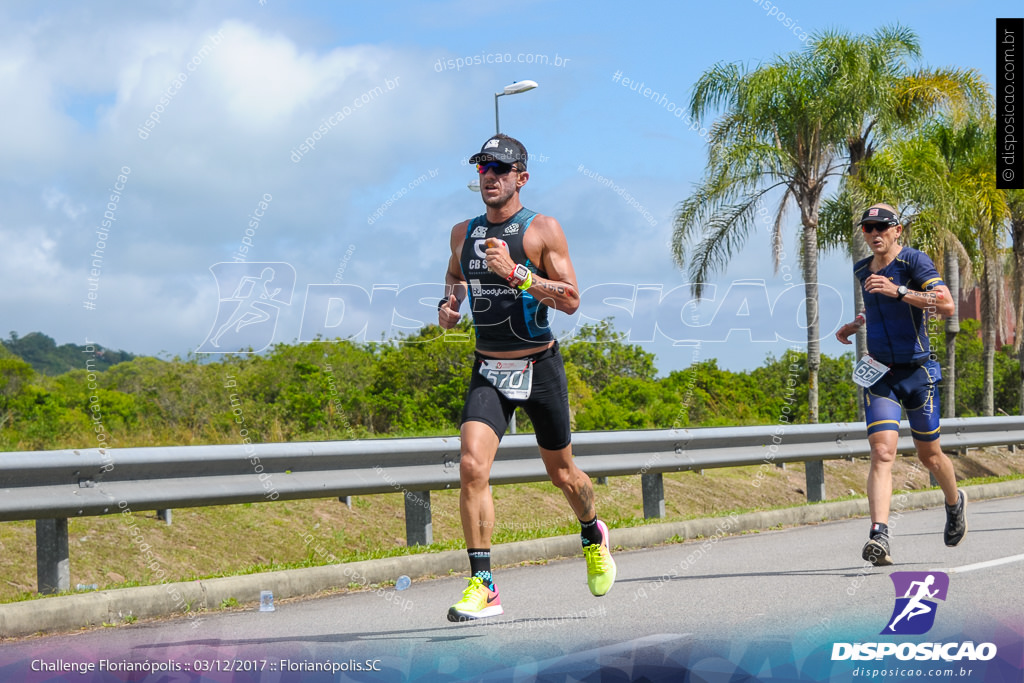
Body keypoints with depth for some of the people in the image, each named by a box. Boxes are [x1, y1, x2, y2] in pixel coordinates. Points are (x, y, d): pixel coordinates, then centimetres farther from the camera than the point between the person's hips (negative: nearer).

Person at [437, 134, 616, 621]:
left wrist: (516, 273, -24)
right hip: (488, 372, 2)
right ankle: (482, 586, -18)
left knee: (562, 473, 13)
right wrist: (450, 302, 6)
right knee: (472, 467, -19)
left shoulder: (543, 230, -7)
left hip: (539, 368, -2)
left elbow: (571, 300, -13)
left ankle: (594, 536, 47)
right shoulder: (463, 233, 6)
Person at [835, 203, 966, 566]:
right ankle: (879, 536, -26)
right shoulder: (860, 270, 10)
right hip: (878, 373, 3)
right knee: (882, 453, -16)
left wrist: (898, 291, -31)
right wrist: (856, 324, 17)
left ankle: (954, 503, 44)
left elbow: (947, 305, -25)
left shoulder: (914, 261, -10)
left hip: (917, 371, -3)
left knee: (930, 455, 12)